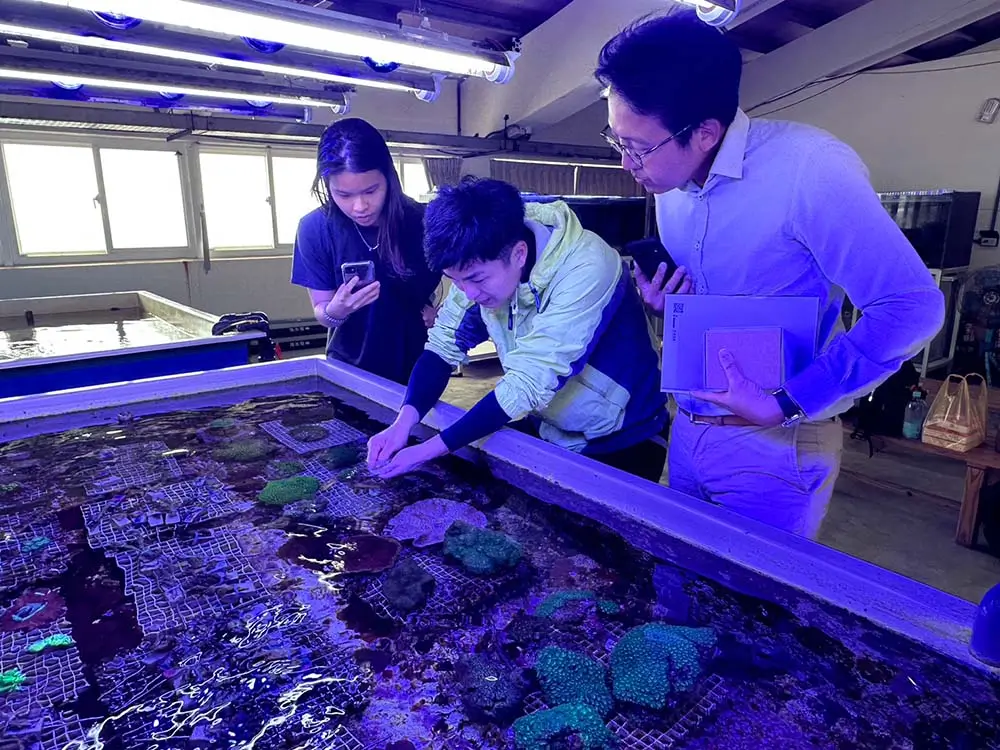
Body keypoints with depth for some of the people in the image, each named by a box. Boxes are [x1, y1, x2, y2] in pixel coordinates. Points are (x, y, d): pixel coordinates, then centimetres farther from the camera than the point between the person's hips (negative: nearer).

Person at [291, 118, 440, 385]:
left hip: (415, 365, 0)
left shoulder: (423, 222, -17)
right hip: (350, 368, 0)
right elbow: (322, 313, -9)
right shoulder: (315, 229, -15)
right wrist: (336, 310, -30)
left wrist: (435, 312, -20)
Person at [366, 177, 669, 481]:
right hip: (543, 430, 5)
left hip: (619, 443, -5)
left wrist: (428, 450, -30)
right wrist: (404, 422, -25)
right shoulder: (481, 265, -13)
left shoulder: (584, 271, -33)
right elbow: (443, 344, -8)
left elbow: (529, 383, -34)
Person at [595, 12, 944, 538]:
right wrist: (662, 299, -6)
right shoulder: (670, 183, 2)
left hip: (773, 446, -7)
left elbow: (912, 307, -20)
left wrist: (784, 405, -24)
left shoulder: (808, 167, -21)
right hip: (688, 430, 7)